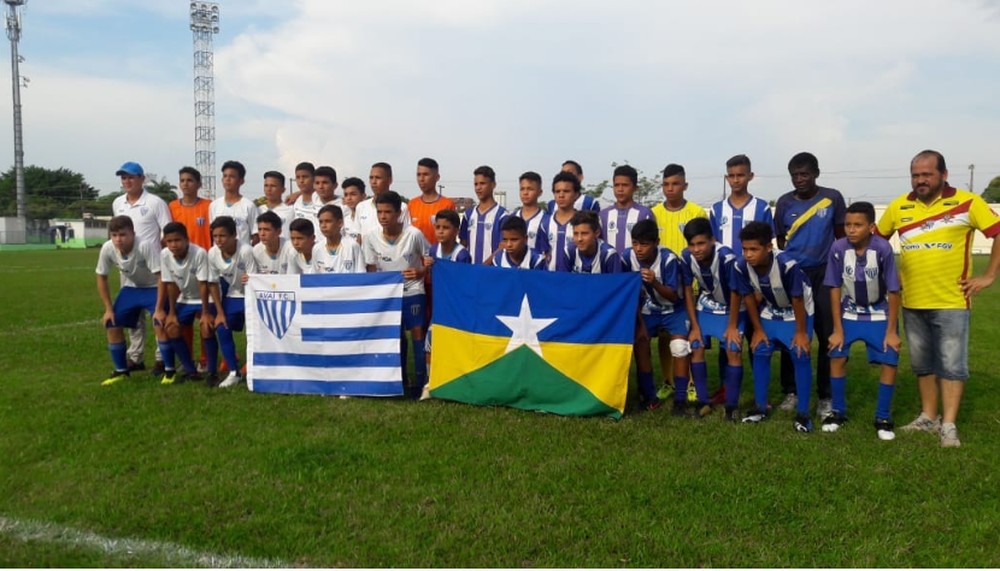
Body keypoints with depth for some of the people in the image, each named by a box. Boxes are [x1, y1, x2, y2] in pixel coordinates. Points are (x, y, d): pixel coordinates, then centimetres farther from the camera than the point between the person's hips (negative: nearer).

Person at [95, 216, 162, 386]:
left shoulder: (145, 246, -34)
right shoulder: (107, 249, -19)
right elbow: (102, 278, -3)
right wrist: (108, 308, -5)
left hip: (154, 288, -5)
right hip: (130, 288, 5)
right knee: (112, 324, -2)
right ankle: (121, 370, 15)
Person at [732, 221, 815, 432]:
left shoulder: (787, 265, -38)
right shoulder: (741, 267, -26)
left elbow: (797, 300, -25)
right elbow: (748, 297, -8)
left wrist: (801, 332, -15)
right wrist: (758, 329, -1)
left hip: (798, 312, -4)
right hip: (769, 312, 4)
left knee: (801, 356, -9)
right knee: (760, 354, 1)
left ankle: (803, 413, 1)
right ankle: (760, 407, 14)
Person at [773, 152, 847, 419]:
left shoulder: (833, 198, -1)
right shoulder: (784, 203, 2)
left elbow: (841, 237, 7)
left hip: (824, 274, -1)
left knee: (828, 335, 2)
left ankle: (825, 396, 11)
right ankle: (791, 391, 16)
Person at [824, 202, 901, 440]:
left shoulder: (882, 249, -26)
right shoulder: (838, 248, -20)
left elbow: (893, 291, -17)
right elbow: (835, 288, -11)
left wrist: (891, 331, -14)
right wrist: (838, 329, -10)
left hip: (879, 315, -1)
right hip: (849, 313, 2)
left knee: (889, 361, -8)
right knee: (837, 356, -6)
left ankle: (883, 418, 9)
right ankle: (838, 412, 12)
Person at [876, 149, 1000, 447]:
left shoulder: (967, 202, -7)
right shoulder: (899, 207, 4)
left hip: (951, 302, -4)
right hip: (912, 302, 4)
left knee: (952, 365, 1)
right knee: (922, 364, 13)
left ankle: (949, 425, 6)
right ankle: (929, 417, 25)